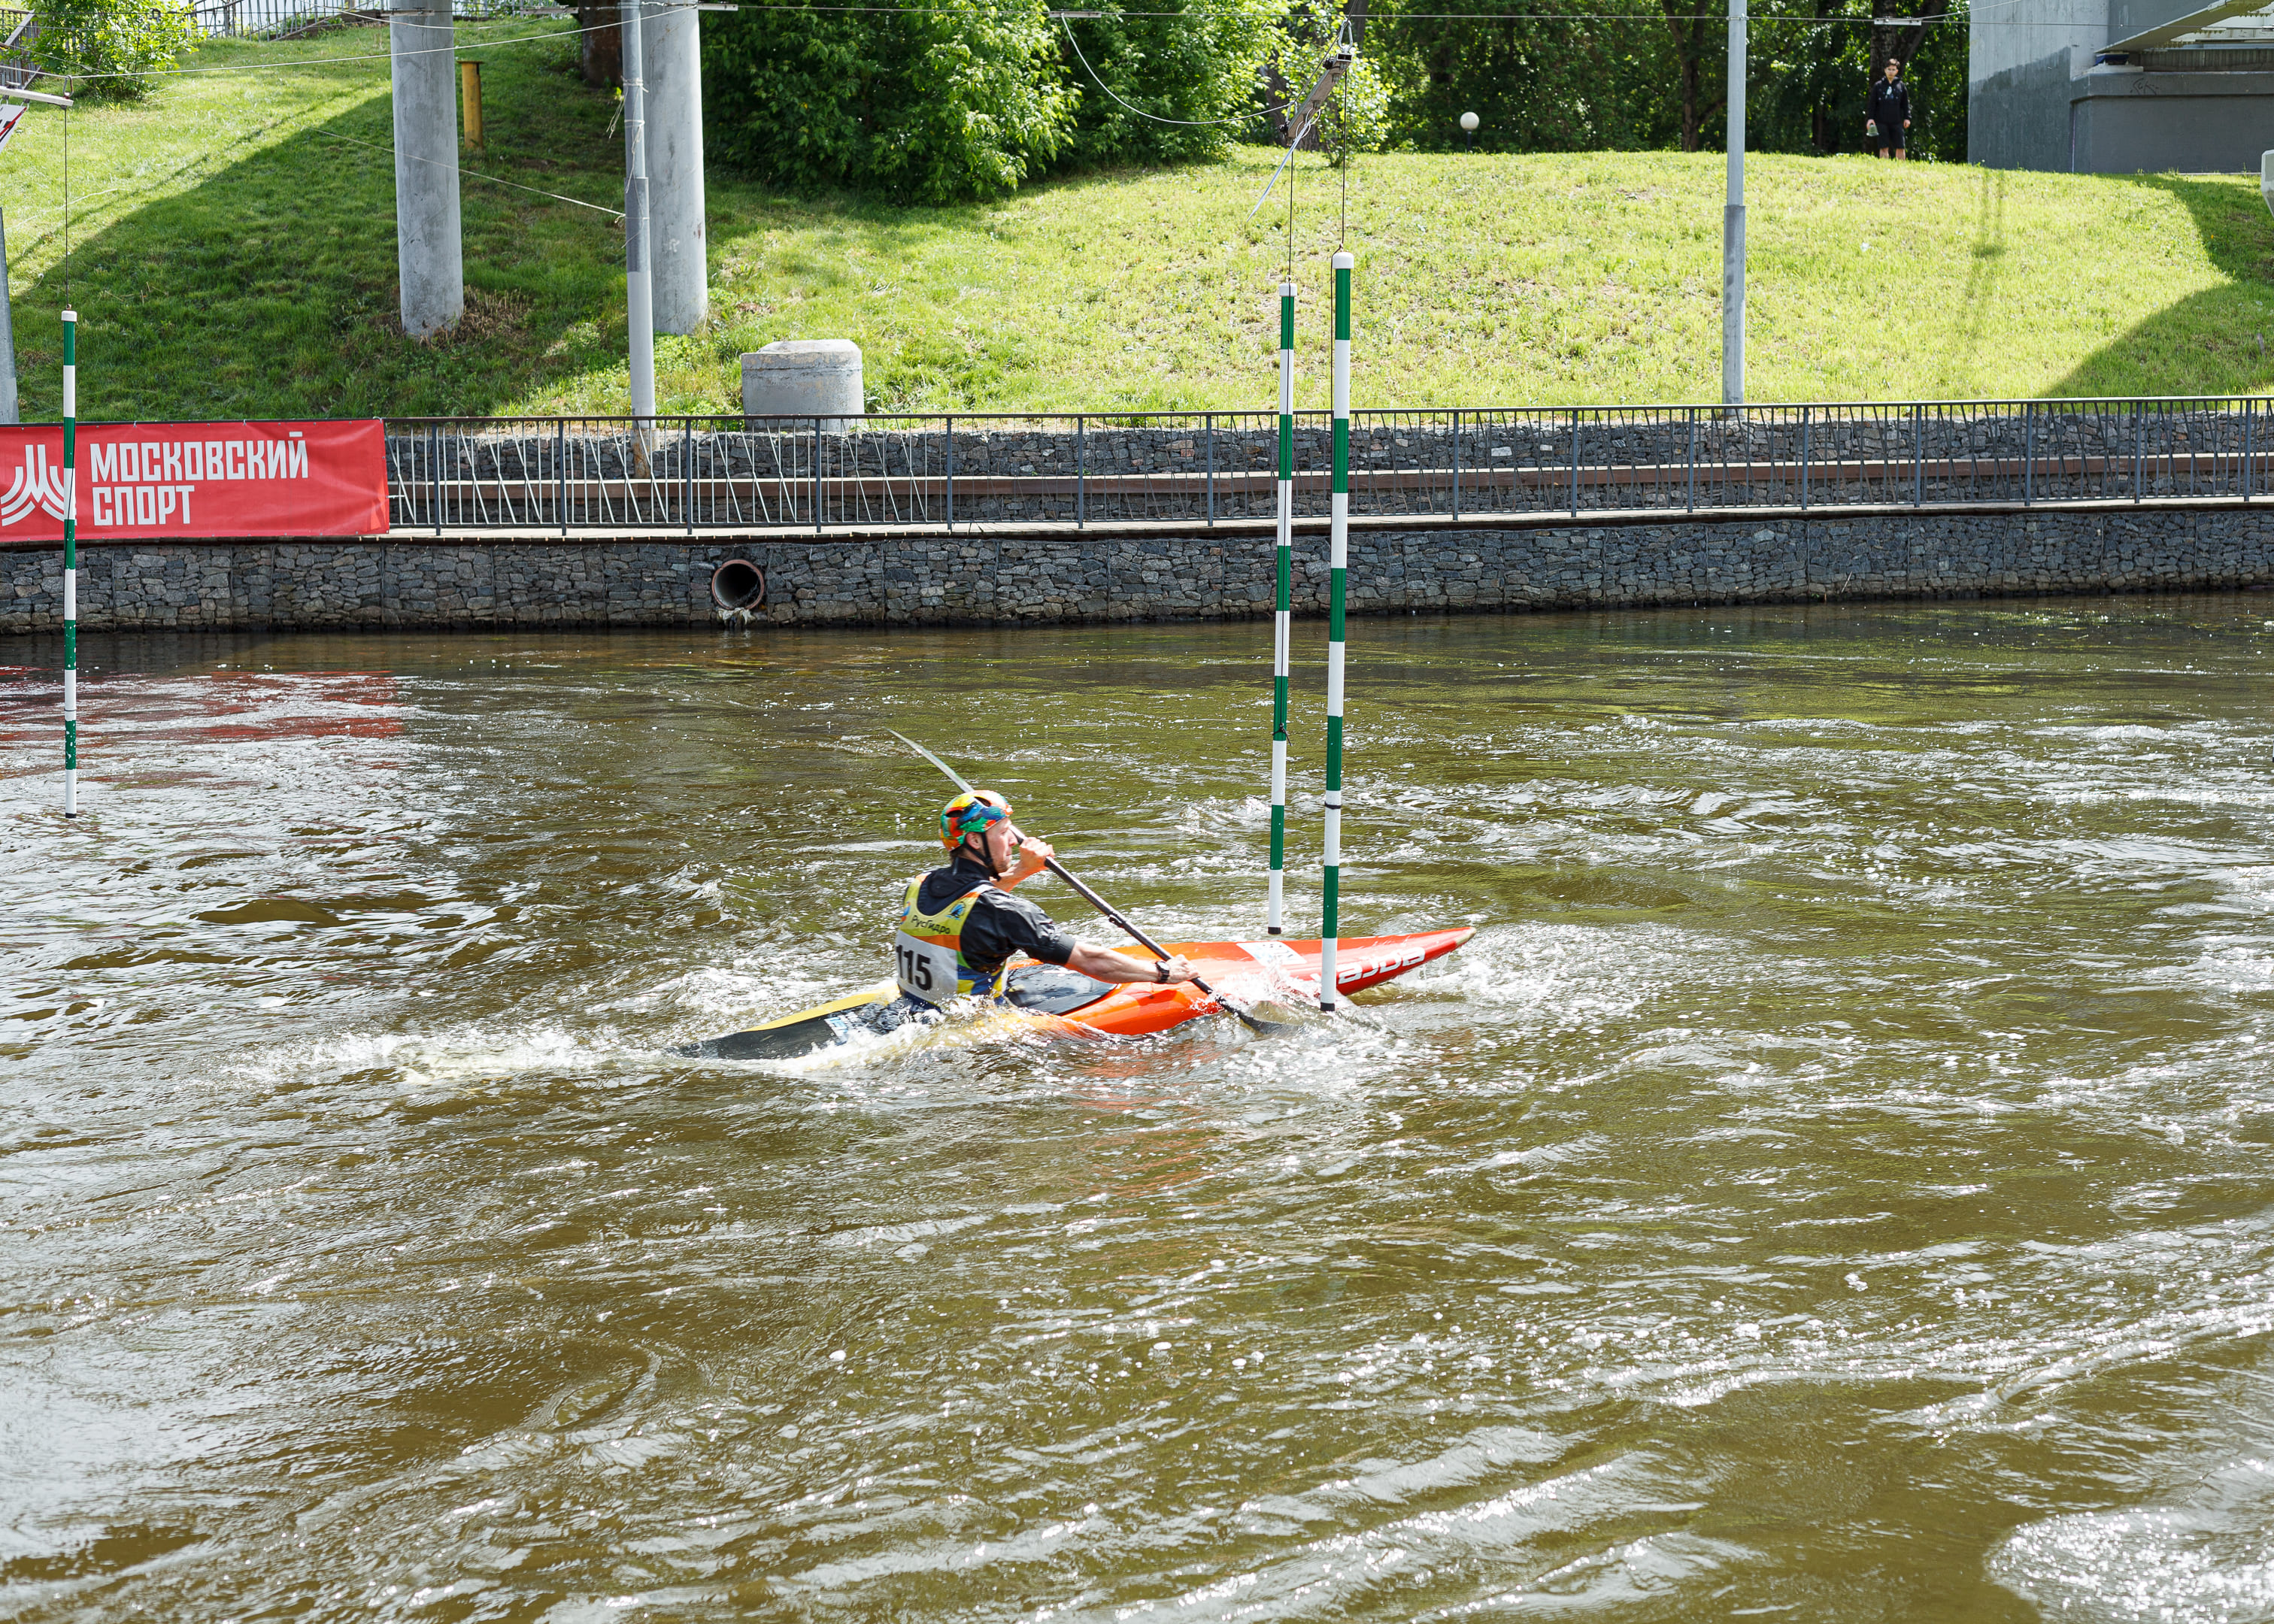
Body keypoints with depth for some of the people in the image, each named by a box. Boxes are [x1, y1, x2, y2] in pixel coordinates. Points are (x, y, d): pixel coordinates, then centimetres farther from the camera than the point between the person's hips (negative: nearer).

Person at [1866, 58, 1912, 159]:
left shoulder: (1901, 86, 9)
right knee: (1883, 148, -1)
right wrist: (1870, 118, -4)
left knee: (1900, 147, 0)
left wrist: (1907, 118, 2)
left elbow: (1906, 104, 11)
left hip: (1897, 123, 1)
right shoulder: (1878, 86, 6)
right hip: (1882, 122, -1)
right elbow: (1872, 104, 5)